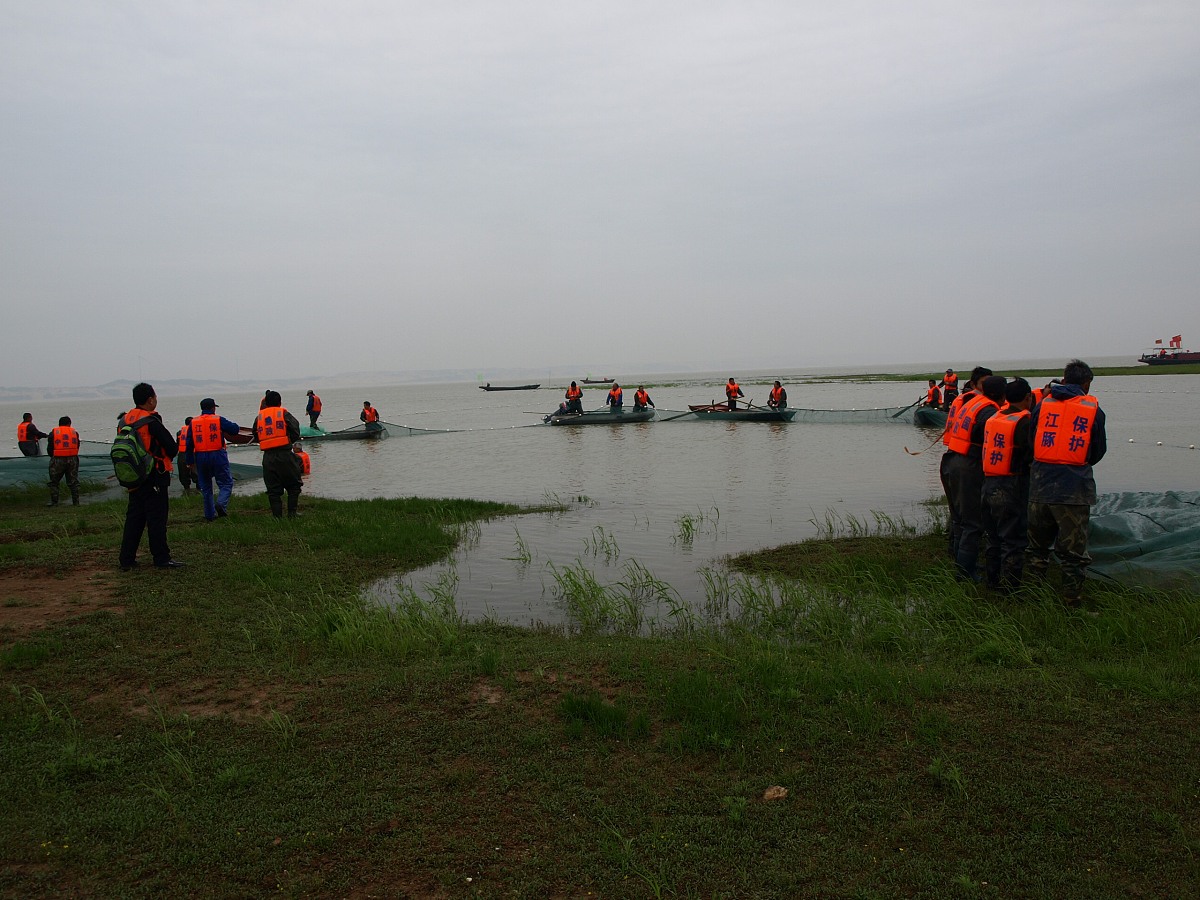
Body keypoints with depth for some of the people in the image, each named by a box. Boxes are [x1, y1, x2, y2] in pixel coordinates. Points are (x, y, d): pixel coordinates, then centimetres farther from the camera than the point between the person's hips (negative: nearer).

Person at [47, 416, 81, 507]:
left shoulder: (53, 432, 2)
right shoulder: (74, 432, 7)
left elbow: (49, 448, 4)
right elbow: (77, 447, 9)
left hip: (58, 460, -2)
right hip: (72, 459, 2)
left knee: (54, 482, 10)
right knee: (73, 482, 8)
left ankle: (54, 501, 6)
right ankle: (76, 502, 6)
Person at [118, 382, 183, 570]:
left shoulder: (126, 419, 7)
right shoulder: (151, 421, -16)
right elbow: (172, 447, -15)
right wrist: (165, 459, 7)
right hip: (154, 478, -7)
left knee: (133, 517, 13)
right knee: (156, 518, -2)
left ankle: (127, 559, 15)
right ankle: (162, 559, 3)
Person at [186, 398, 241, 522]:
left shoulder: (193, 423, 7)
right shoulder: (219, 420, -5)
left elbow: (189, 445, 7)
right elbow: (234, 429, -9)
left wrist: (190, 462, 12)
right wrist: (234, 424, 15)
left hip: (200, 457, 4)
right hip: (217, 456, -4)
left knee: (205, 487, 12)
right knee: (226, 483, 5)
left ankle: (210, 515, 13)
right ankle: (221, 504, -21)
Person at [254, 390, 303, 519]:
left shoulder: (259, 417, 12)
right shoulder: (284, 414, 0)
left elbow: (256, 436, 17)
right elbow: (295, 433, -6)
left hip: (268, 457, 3)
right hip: (285, 454, -3)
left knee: (273, 490, 8)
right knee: (293, 486, 8)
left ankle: (277, 517, 6)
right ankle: (291, 514, 1)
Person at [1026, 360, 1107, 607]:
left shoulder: (1042, 405, 5)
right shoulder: (1094, 410, 1)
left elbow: (1029, 444, 9)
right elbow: (1098, 452, 11)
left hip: (1040, 487, 3)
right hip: (1075, 489, -2)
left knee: (1037, 546, 17)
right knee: (1073, 552, 6)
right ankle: (1072, 602, 12)